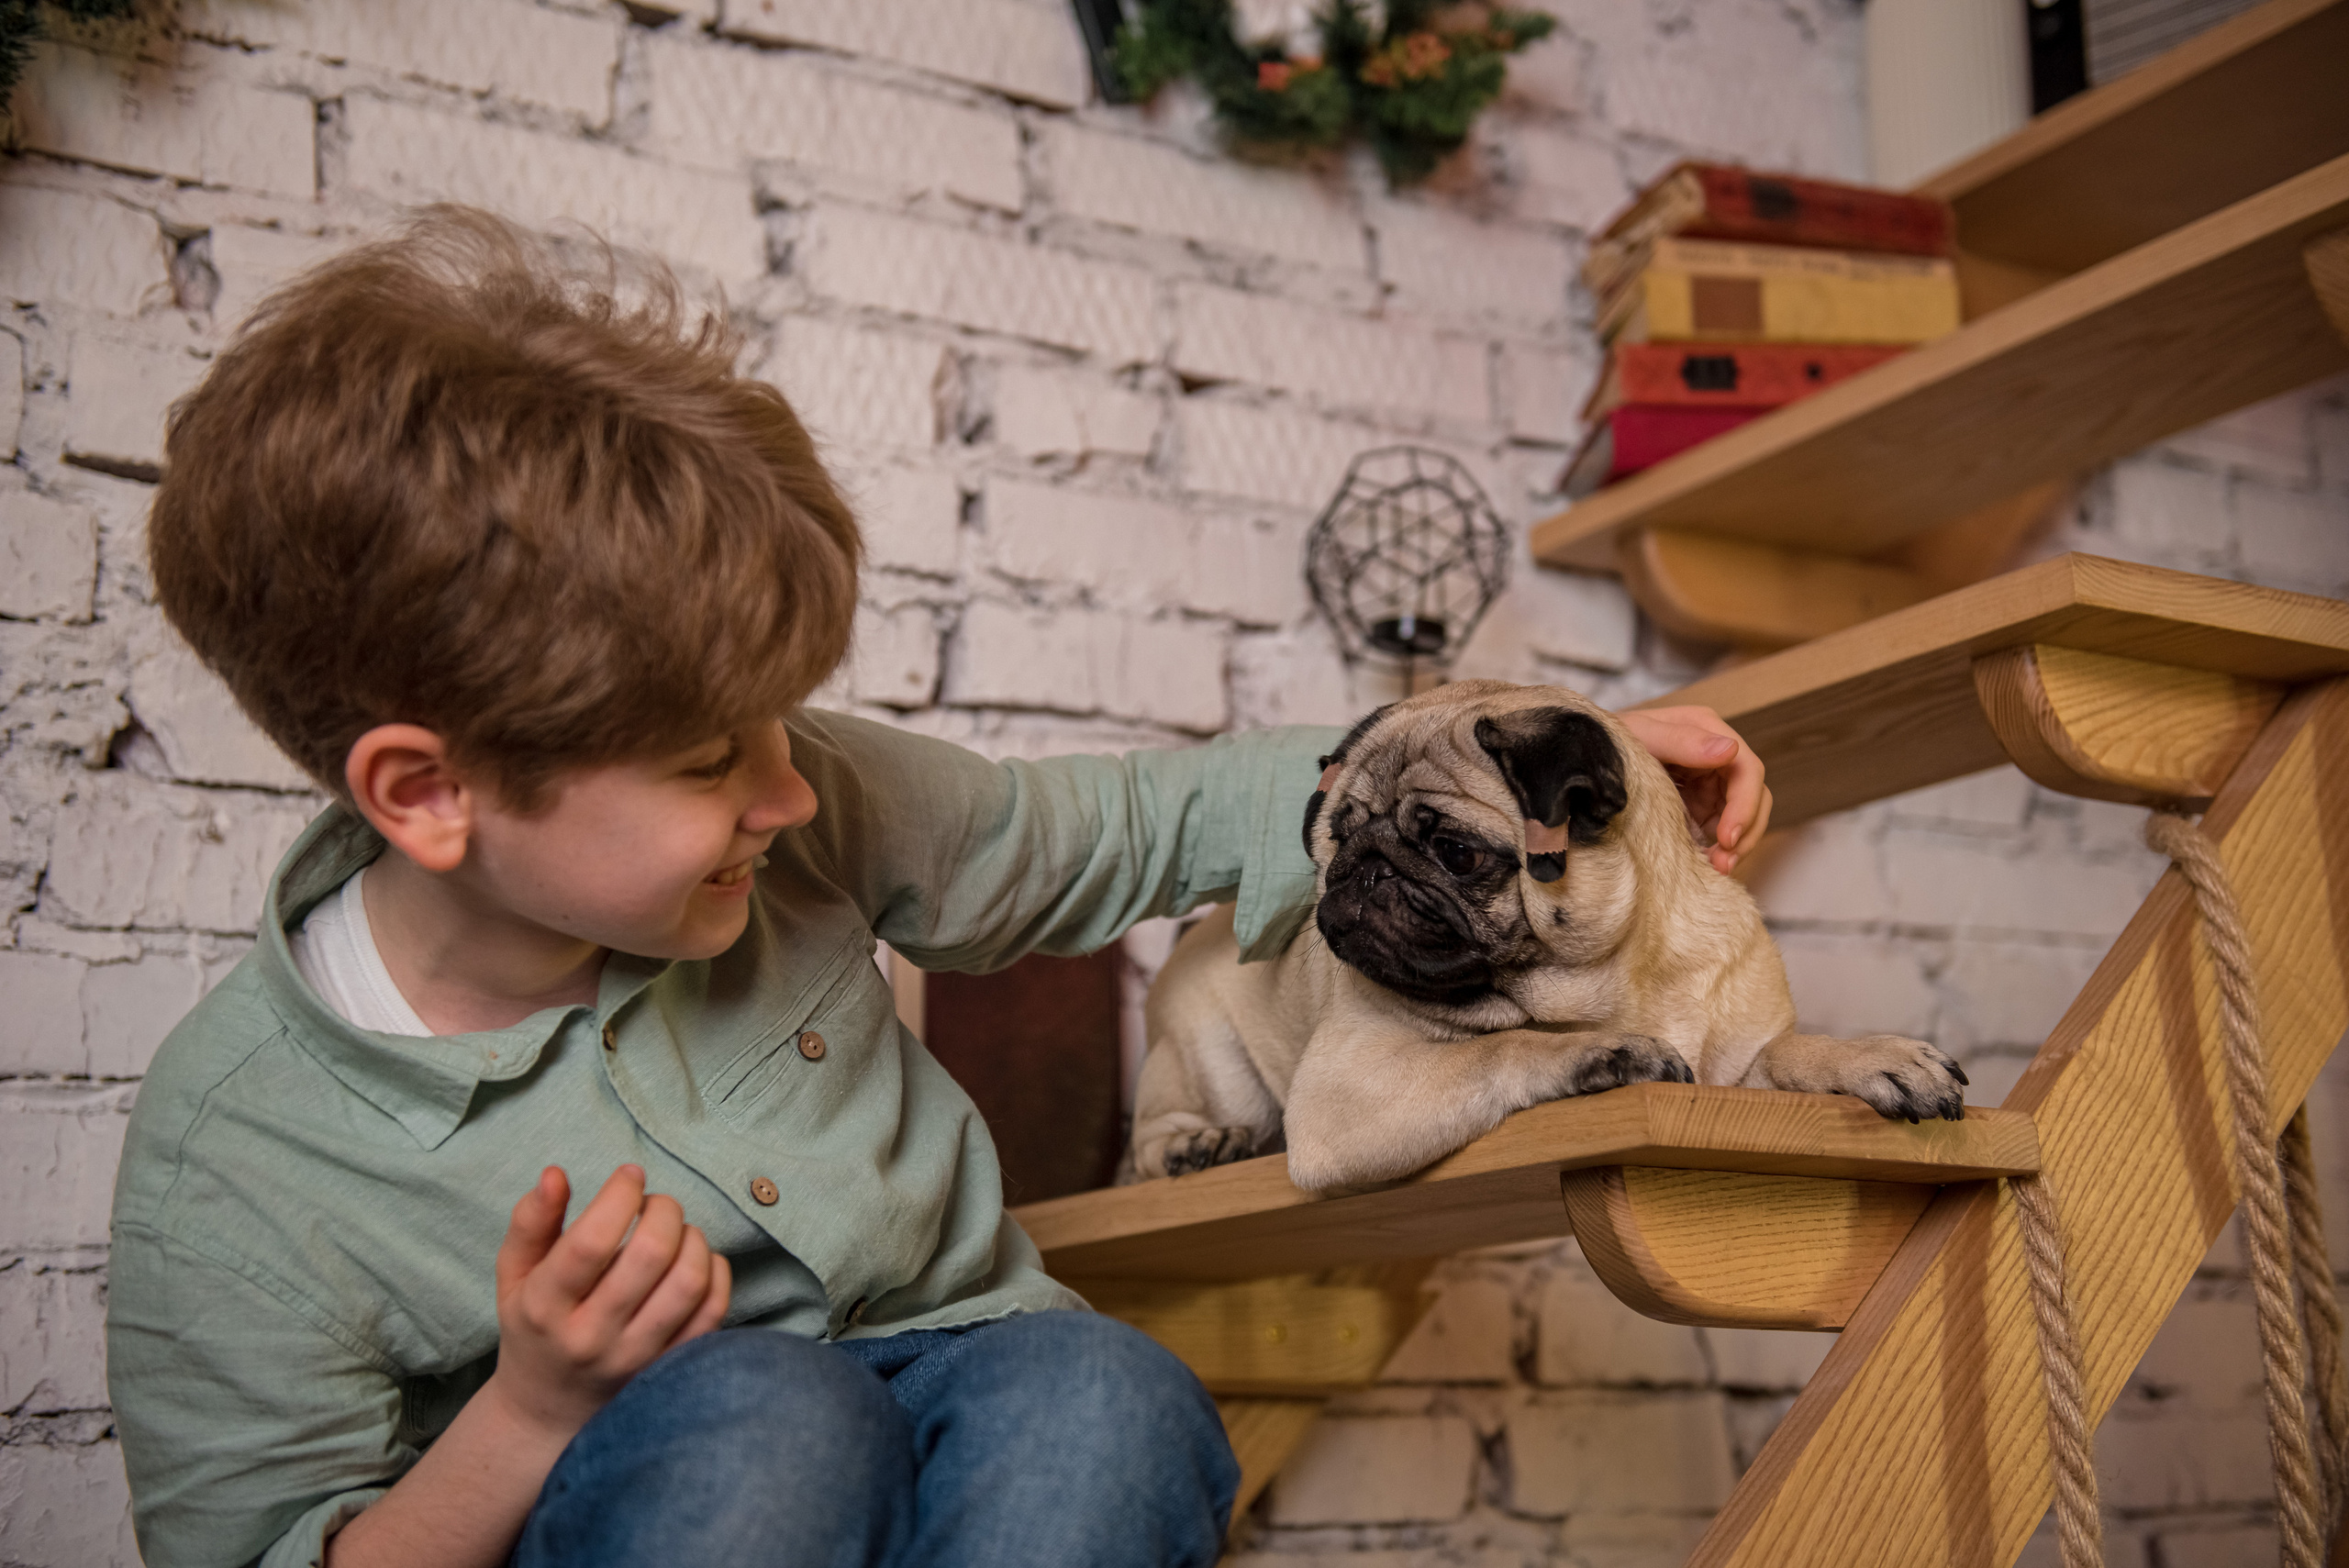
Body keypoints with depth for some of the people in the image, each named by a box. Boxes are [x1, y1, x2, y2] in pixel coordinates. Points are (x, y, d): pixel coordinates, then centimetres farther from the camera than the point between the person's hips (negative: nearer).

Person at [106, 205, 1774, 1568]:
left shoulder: (809, 807, -8)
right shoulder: (233, 1157, -17)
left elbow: (1136, 823, 5)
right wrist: (536, 1411, -25)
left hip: (979, 1409, 4)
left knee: (1103, 1391, -33)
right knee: (748, 1411, -38)